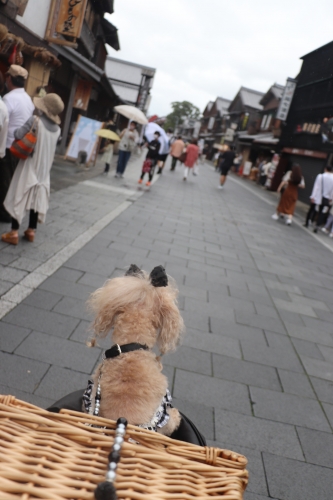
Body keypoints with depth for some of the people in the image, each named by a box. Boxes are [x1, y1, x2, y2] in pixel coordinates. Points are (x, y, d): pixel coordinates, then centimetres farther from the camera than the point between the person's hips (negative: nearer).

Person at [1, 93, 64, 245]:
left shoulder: (35, 120, -15)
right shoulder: (57, 129, 3)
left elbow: (18, 135, -16)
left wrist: (15, 130, 3)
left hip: (29, 166, -5)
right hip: (44, 169, 5)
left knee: (18, 198, 1)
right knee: (36, 199, 13)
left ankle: (14, 233, 1)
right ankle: (31, 230, 19)